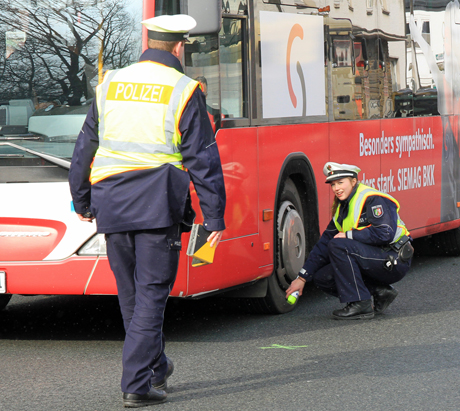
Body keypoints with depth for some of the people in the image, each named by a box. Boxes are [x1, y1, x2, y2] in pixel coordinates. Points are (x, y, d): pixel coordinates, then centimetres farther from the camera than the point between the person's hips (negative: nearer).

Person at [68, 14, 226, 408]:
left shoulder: (110, 85, 9)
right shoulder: (183, 91, -4)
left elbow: (85, 148, 13)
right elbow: (202, 158, -6)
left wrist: (81, 200, 24)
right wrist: (215, 216, -2)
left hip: (111, 202, 4)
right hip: (158, 203, -4)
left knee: (131, 293, 16)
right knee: (152, 294, 0)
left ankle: (157, 367, 31)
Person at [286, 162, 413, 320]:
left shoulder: (373, 200, -14)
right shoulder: (341, 207, 12)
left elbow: (385, 234, -27)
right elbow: (323, 244, 12)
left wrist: (348, 235, -18)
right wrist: (302, 278, 7)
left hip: (394, 262, -9)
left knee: (338, 246, -25)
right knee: (322, 277, -2)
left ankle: (360, 304, -21)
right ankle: (380, 292, 1)